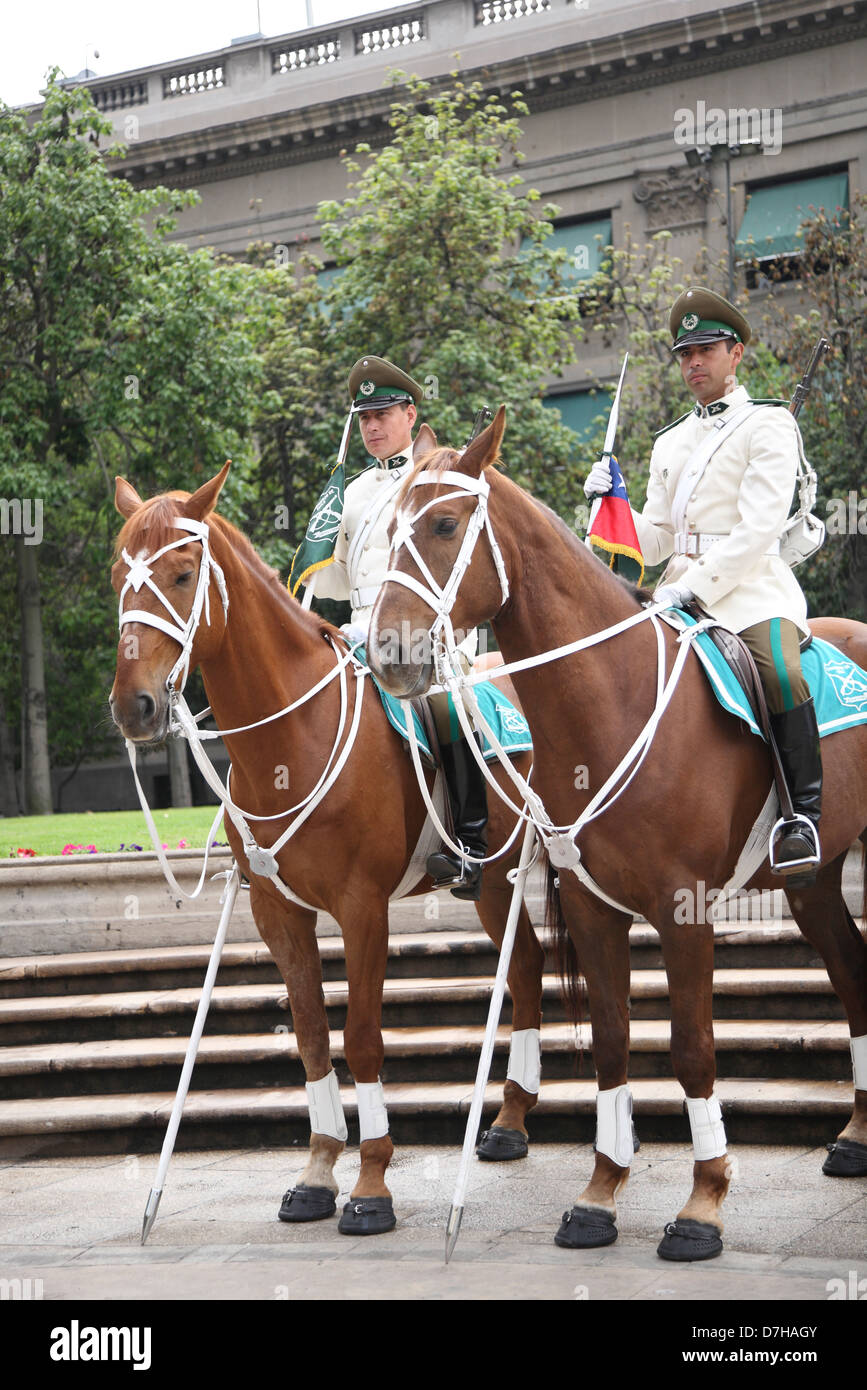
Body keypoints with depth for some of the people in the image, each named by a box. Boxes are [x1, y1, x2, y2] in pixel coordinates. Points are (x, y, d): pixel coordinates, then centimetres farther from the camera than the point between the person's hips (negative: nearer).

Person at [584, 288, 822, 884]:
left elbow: (757, 530, -12)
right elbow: (657, 539, 18)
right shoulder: (671, 442, 21)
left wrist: (693, 587, -19)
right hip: (682, 592, 7)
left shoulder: (768, 425, 0)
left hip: (752, 587, -7)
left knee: (781, 673, -33)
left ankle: (804, 813, -19)